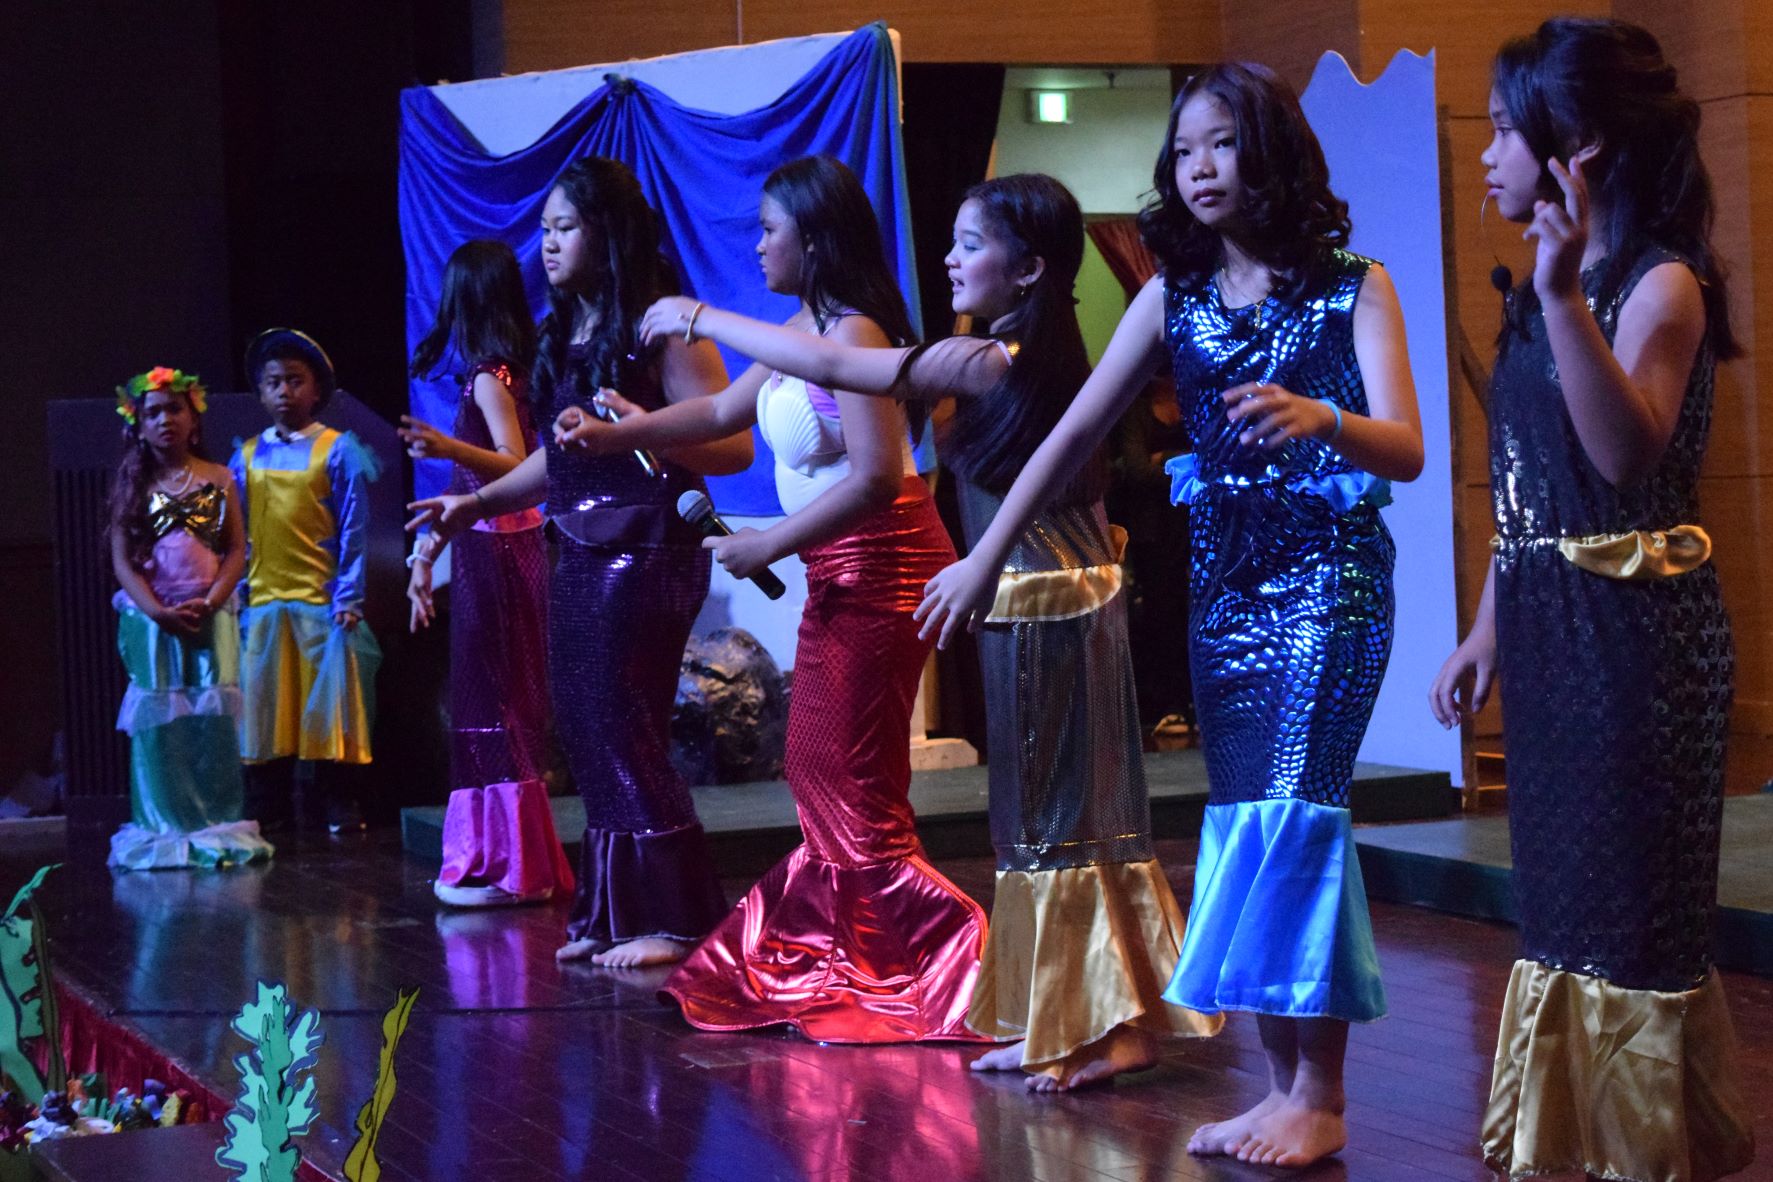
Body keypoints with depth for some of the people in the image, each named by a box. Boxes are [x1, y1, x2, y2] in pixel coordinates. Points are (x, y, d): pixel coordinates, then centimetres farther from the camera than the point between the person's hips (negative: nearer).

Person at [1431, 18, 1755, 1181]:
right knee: (1561, 892, 13)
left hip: (1637, 626, -8)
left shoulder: (1662, 285, -11)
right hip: (1550, 623, 8)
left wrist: (1565, 299, -35)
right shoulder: (1543, 290, 13)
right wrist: (1488, 627, 17)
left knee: (1635, 900, -2)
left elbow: (1629, 451, -28)